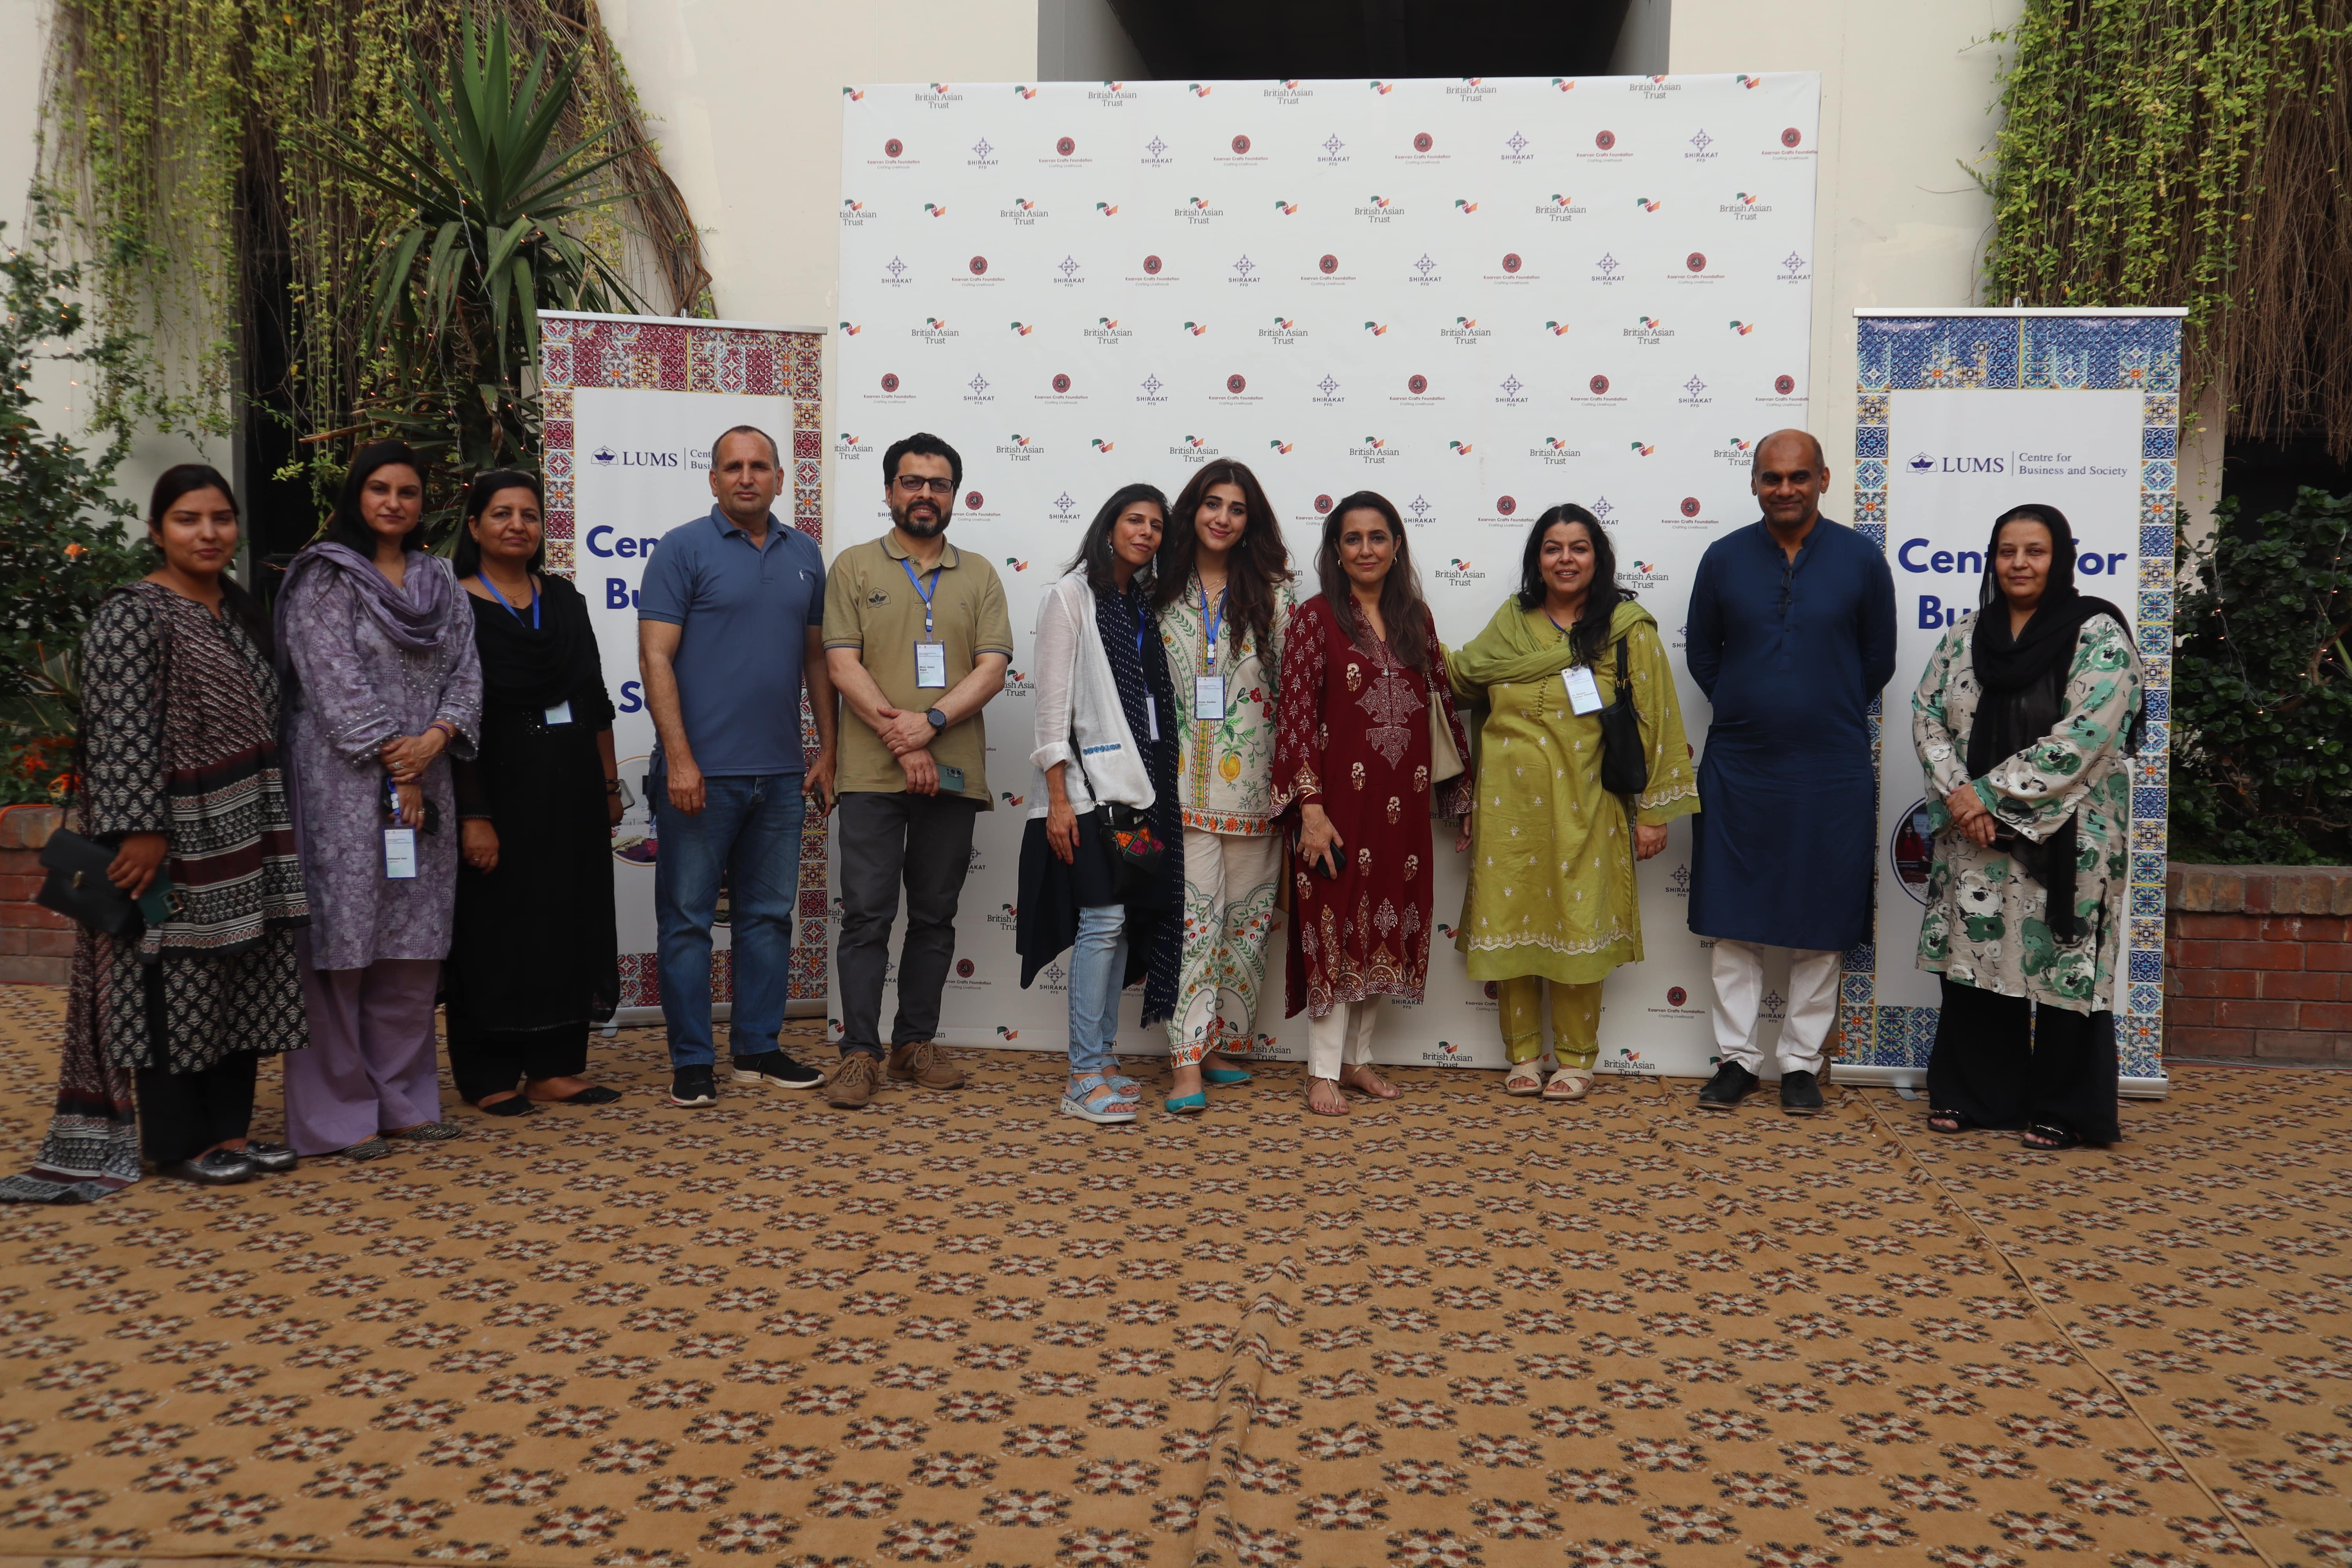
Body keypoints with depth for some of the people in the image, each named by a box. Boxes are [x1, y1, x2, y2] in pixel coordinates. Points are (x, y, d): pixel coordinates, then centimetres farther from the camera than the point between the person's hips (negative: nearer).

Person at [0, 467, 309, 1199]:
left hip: (244, 838, 8)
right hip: (174, 842, -8)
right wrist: (140, 831, -23)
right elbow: (122, 733, -17)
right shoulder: (132, 616, -11)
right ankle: (177, 1142, 10)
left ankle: (229, 1127, 20)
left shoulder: (242, 612, 13)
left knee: (241, 978, 11)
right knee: (176, 982, 0)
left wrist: (273, 824, 18)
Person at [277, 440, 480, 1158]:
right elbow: (336, 682, -10)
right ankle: (338, 1112, 3)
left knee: (415, 948, 8)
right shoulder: (325, 578, -2)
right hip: (344, 786, -5)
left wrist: (435, 738, -10)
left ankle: (403, 1098, 17)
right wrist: (393, 766, -12)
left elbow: (466, 670, 8)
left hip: (424, 783, 6)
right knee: (342, 942, -4)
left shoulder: (440, 581, 15)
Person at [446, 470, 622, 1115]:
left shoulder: (563, 600, 10)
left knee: (567, 923, 8)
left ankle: (555, 1068, 16)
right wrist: (472, 815, -18)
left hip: (571, 789, 5)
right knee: (495, 929, 1)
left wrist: (609, 783, 9)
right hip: (497, 789, -5)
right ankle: (488, 1076, 11)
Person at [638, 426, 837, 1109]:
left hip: (780, 771, 5)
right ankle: (692, 1061, 9)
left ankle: (759, 1049, 21)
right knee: (688, 916, 1)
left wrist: (828, 749, 10)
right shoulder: (683, 549, -3)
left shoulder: (804, 555, 12)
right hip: (701, 770, -5)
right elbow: (656, 656, -9)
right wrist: (678, 757, -16)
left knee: (769, 913, 11)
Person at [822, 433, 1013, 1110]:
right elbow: (844, 665, -3)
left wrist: (931, 722, -14)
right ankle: (860, 1053, 3)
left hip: (953, 773, 3)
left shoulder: (978, 576, 12)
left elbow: (992, 668, 1)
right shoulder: (855, 567, 6)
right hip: (873, 774, -2)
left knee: (935, 917, 9)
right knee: (867, 915, -3)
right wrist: (902, 744, -12)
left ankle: (916, 1043, 19)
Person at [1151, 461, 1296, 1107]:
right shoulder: (1160, 588, 6)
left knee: (1248, 916, 7)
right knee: (1192, 916, -6)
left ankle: (1222, 1043, 20)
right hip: (1184, 780, -1)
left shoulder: (1273, 593, 5)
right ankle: (1187, 1061, -7)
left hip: (1253, 782, 1)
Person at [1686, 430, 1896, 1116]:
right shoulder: (1724, 558, 2)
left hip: (1832, 773, -1)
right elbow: (1702, 655, 12)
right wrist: (1752, 711, 11)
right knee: (1735, 923, 5)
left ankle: (1802, 1064, 17)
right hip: (1737, 768, 1)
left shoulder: (1861, 559, -1)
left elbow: (1878, 660, 7)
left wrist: (1826, 718, 10)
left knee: (1819, 928, 6)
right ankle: (1737, 1058, 16)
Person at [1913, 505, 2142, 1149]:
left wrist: (1991, 795, -16)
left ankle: (2060, 1109, 14)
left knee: (2060, 964, 1)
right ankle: (1970, 1094, 21)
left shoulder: (2098, 635, -7)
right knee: (1973, 955, 8)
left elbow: (2081, 739, -16)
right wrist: (1957, 794, -10)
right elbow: (1927, 716, 6)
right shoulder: (1966, 637, 9)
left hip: (2064, 838, -4)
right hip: (1976, 838, 5)